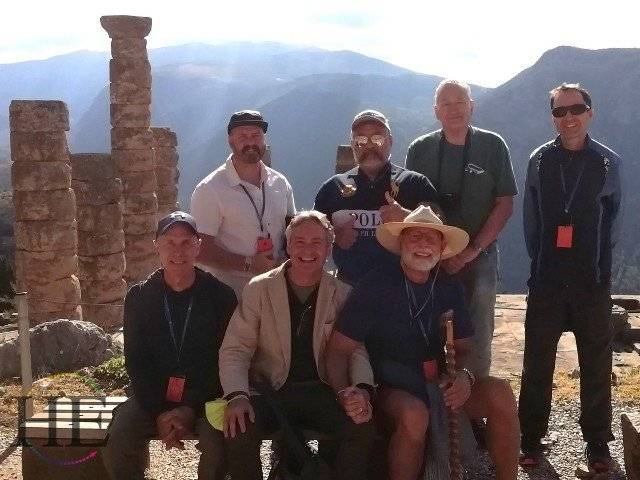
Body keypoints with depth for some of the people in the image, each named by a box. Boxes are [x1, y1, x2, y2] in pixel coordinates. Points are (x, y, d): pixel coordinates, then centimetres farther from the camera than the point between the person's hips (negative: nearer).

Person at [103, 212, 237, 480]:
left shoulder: (220, 296, -3)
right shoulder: (139, 297, 2)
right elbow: (136, 361, 1)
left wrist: (191, 408, -15)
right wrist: (158, 412, -12)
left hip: (205, 397, -1)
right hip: (152, 396, 2)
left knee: (220, 445, -30)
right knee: (117, 443, -25)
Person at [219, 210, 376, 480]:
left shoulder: (342, 295, 5)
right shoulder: (259, 289, 1)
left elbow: (356, 350, 3)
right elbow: (235, 349, -3)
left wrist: (362, 389, -21)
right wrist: (237, 395, -22)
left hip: (322, 393, 1)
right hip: (269, 390, -1)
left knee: (363, 427, -26)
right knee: (238, 428, -31)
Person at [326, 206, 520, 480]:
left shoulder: (450, 288, 4)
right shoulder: (375, 285, -10)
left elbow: (463, 348, 11)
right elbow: (339, 350, -9)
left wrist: (463, 375, -12)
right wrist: (344, 393, -28)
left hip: (442, 383, 5)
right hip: (393, 389, -4)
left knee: (500, 393, -20)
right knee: (413, 414, -37)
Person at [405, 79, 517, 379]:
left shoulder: (492, 146, 3)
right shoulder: (420, 150, 6)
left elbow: (504, 205, 0)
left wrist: (473, 250, -10)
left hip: (479, 259, -1)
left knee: (477, 341, 1)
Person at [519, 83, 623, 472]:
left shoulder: (608, 163, 0)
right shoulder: (540, 160, 2)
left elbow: (613, 221, 6)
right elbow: (531, 219, 6)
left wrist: (599, 262, 3)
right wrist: (541, 261, 5)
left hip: (593, 280, 0)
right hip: (547, 279, 0)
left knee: (596, 364, 7)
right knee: (537, 361, 5)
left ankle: (598, 443, 21)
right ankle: (532, 438, 18)